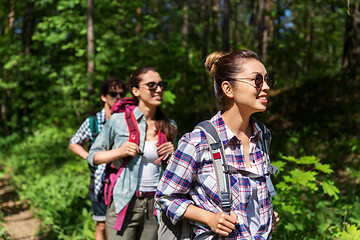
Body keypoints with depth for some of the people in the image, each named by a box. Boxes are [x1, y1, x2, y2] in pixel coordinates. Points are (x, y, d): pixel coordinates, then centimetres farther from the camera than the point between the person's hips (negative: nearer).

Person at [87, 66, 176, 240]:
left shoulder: (169, 126, 9)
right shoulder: (118, 120, -2)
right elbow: (93, 157, 3)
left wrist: (173, 155, -1)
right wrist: (120, 152, -13)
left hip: (155, 206, 3)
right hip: (123, 205, -3)